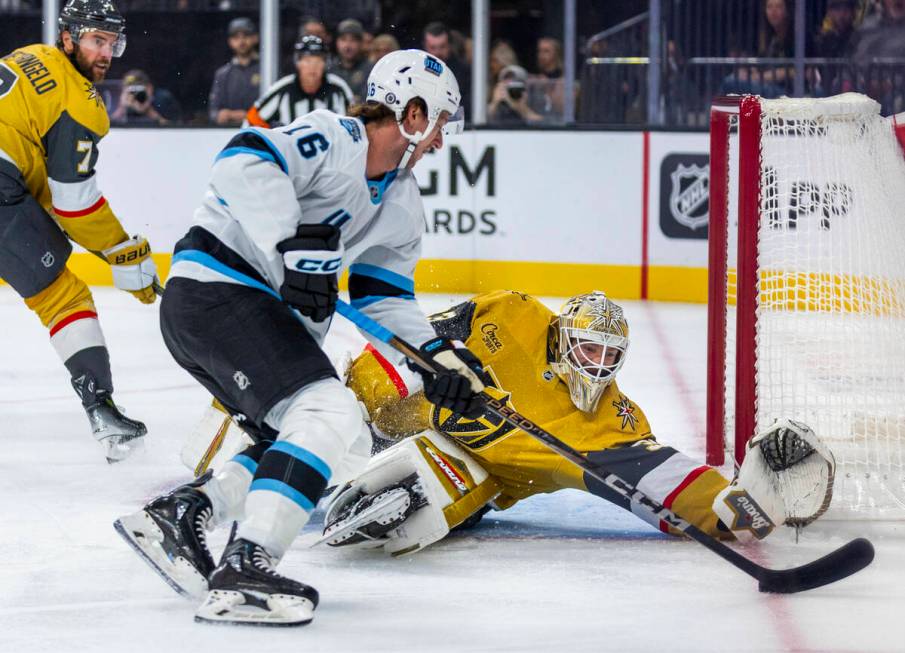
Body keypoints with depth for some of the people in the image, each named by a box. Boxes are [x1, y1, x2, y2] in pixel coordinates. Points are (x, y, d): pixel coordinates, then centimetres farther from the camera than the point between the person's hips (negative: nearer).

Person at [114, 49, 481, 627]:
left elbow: (384, 297, 17)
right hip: (214, 292, -10)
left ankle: (182, 512, 5)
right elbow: (244, 162, -29)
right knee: (330, 416, -25)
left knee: (349, 451, 8)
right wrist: (293, 245, -35)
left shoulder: (402, 203, 16)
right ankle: (246, 566, -35)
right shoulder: (333, 140, -13)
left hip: (277, 316, 10)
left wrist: (439, 356, 1)